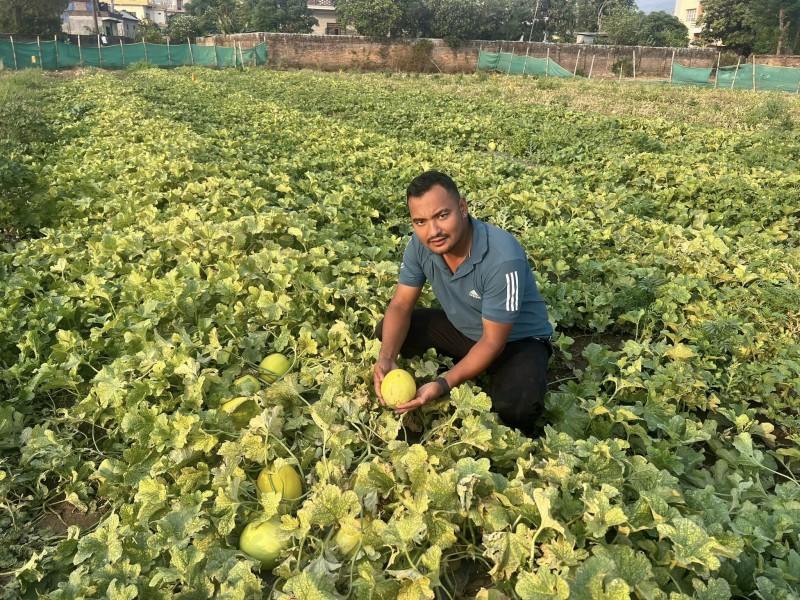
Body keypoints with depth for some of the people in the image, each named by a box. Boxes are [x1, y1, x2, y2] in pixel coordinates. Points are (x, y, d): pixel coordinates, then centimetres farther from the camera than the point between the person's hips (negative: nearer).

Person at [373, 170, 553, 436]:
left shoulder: (503, 258, -36)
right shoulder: (421, 244, -18)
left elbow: (493, 341, -30)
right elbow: (401, 306, -11)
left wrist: (444, 384, -40)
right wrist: (386, 359, -29)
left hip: (518, 339, -5)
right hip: (463, 329, 6)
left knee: (516, 404, -35)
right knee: (386, 332, -7)